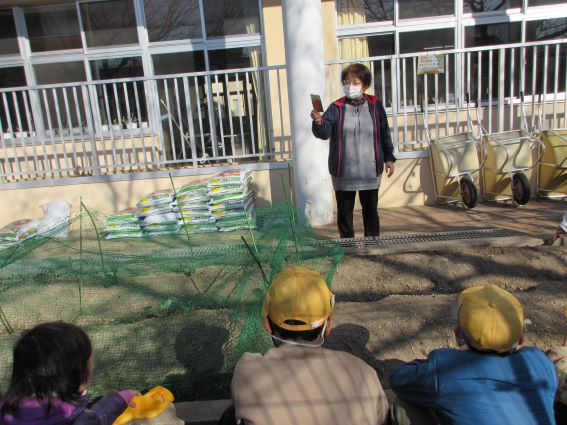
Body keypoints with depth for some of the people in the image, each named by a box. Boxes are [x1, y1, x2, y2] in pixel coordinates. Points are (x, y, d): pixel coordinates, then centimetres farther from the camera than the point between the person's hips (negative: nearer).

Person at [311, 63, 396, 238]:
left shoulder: (375, 106, 4)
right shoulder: (336, 107, -1)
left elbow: (384, 134, 10)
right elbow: (325, 132, -12)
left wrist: (389, 158, 8)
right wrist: (319, 123, -33)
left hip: (370, 171, 1)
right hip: (343, 172, -1)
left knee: (371, 209, 11)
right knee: (344, 211, 7)